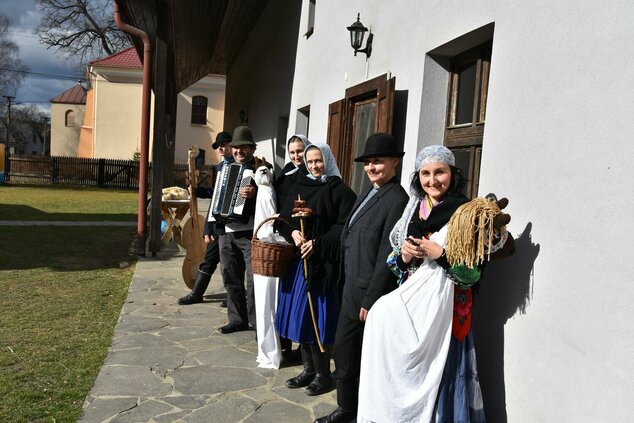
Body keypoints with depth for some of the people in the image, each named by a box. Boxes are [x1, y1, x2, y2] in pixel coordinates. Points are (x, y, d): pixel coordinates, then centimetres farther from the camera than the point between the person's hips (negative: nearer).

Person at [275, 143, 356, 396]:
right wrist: (292, 233, -8)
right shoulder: (298, 187, 12)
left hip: (322, 264, -6)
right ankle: (309, 369, 24)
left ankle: (323, 374, 14)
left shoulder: (340, 191, -5)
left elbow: (345, 228, -11)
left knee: (315, 317, -2)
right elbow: (283, 218, 12)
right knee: (299, 315, 10)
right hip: (297, 260, 6)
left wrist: (318, 243, -18)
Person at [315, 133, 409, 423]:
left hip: (370, 293, -8)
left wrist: (371, 300, -18)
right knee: (343, 354, 17)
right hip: (351, 290, 8)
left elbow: (386, 256, -20)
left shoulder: (396, 200, -17)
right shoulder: (369, 193, 11)